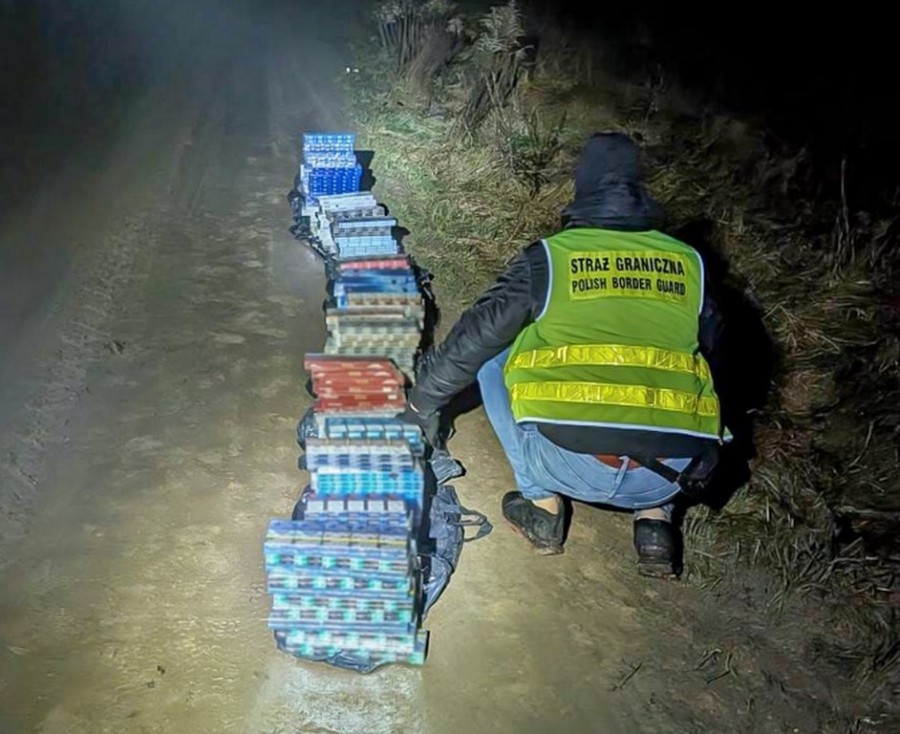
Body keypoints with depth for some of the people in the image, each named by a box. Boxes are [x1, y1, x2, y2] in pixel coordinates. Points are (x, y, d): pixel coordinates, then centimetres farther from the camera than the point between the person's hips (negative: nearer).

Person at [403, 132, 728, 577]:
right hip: (669, 475, 3)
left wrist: (423, 402, 30)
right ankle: (654, 517, 18)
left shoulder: (549, 257, 6)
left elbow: (472, 339, 13)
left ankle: (542, 501, 18)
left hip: (569, 463, -3)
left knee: (490, 360, 21)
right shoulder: (689, 263, 14)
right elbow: (712, 354, 28)